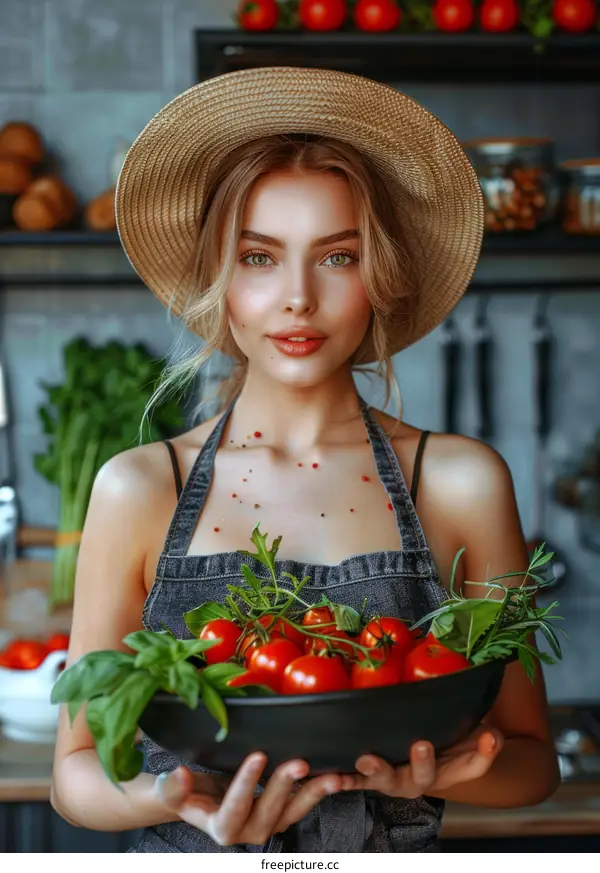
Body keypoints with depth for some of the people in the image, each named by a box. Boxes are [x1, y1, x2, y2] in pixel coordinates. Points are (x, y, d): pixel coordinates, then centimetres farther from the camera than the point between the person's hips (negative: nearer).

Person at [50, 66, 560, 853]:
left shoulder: (463, 485, -4)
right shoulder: (139, 491, -3)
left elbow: (531, 759, 0)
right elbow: (78, 770, 0)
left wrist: (432, 775, -19)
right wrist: (170, 799, -20)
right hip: (191, 855, 1)